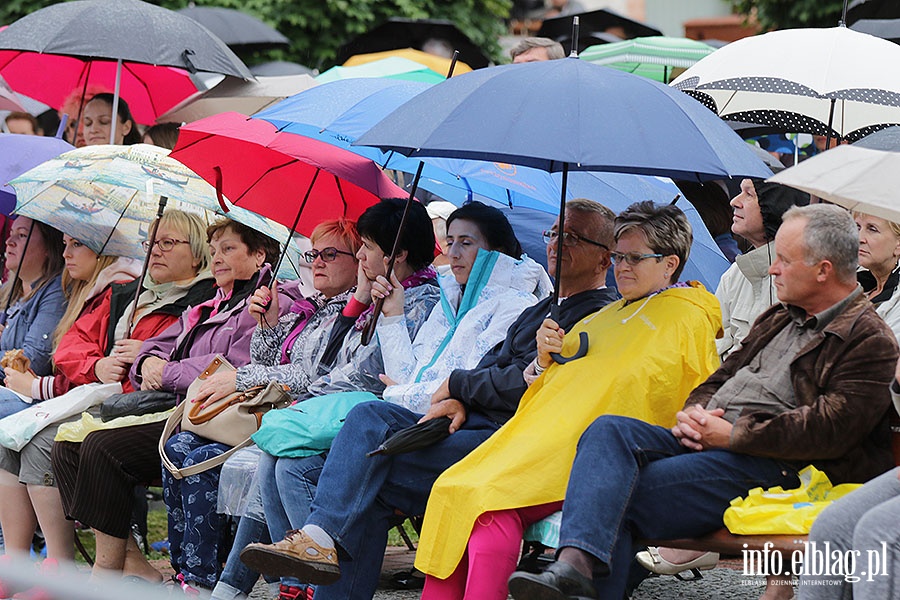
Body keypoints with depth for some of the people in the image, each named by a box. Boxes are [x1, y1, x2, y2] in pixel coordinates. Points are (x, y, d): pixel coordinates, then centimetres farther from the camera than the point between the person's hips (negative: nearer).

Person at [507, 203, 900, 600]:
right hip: (704, 442, 8)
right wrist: (693, 412, 5)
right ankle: (574, 564, -39)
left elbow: (831, 429, -15)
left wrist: (733, 433, -14)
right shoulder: (778, 318, 27)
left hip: (768, 464, -8)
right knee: (608, 431, -22)